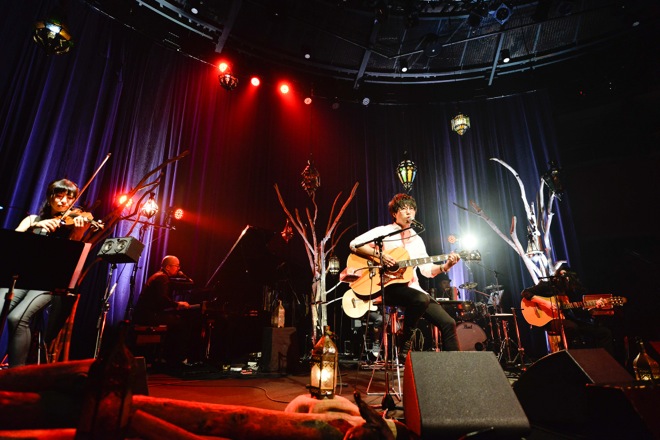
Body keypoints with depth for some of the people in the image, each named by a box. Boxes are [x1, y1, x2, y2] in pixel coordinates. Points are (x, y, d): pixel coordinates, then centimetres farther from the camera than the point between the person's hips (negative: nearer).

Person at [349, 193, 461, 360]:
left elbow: (427, 270, 13)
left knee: (448, 323, -4)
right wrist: (380, 255, -22)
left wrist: (446, 266, -5)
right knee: (421, 299, -35)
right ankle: (405, 346, -14)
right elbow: (354, 244, -11)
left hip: (412, 288, 7)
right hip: (388, 287, -6)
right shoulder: (383, 231, 0)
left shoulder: (417, 239, 18)